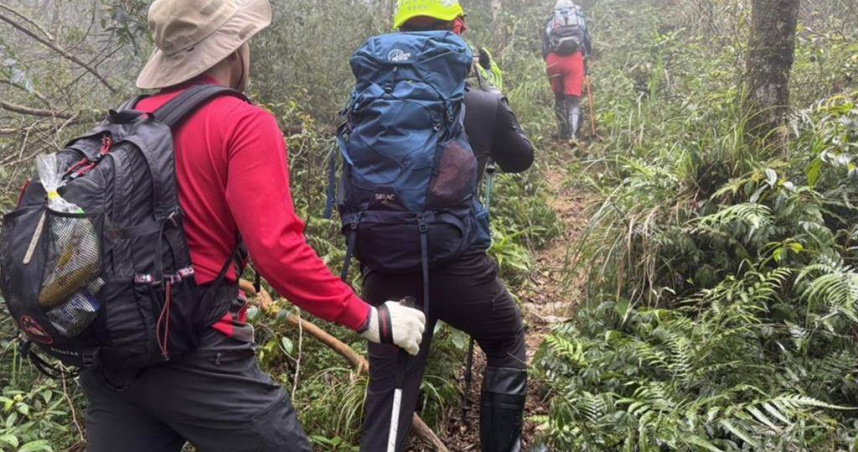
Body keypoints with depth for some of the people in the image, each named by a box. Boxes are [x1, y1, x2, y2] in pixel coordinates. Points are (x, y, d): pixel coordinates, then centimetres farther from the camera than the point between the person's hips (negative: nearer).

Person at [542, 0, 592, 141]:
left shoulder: (551, 21, 20)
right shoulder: (580, 18, 21)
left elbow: (544, 48, 13)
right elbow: (589, 45, 20)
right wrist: (585, 57, 33)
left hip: (554, 60, 1)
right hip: (575, 59, -1)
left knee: (559, 98, 17)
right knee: (573, 99, -2)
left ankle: (563, 133, 17)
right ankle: (572, 134, -18)